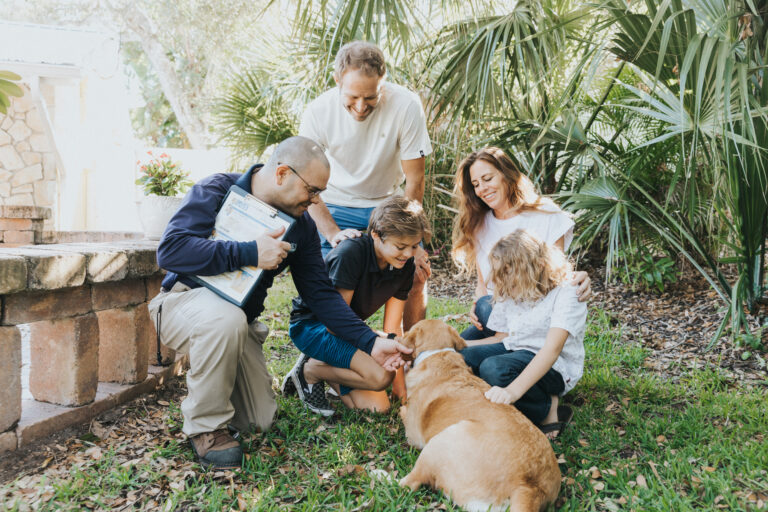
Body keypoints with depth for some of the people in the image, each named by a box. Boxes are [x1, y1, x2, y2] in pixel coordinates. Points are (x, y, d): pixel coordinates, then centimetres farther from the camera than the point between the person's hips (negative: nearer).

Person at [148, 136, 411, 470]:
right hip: (185, 300, -5)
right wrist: (250, 253, -33)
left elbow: (320, 293, -1)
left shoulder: (300, 226, -2)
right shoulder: (216, 191, -17)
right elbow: (170, 250, -29)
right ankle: (206, 426, -16)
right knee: (227, 318, -39)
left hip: (237, 321, 5)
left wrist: (370, 342, -11)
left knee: (259, 420, 1)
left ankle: (204, 373, 31)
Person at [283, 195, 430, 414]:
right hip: (311, 324, -7)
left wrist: (400, 382, -7)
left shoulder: (405, 266, -6)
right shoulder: (351, 253, -27)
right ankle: (310, 369, -6)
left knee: (377, 407, -9)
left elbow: (393, 328, -4)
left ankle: (325, 369, 11)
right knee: (380, 374, -30)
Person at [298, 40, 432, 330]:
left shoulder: (406, 106, -24)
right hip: (336, 206, 0)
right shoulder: (318, 112, -21)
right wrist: (332, 233, -30)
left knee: (416, 275, -10)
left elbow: (414, 180, -16)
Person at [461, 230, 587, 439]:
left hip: (554, 368, -7)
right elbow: (501, 338, 12)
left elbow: (552, 349, -30)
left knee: (493, 368, -35)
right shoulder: (510, 293, 7)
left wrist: (513, 390, -43)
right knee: (461, 357, -19)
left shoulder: (566, 294, -18)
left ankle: (547, 410, -15)